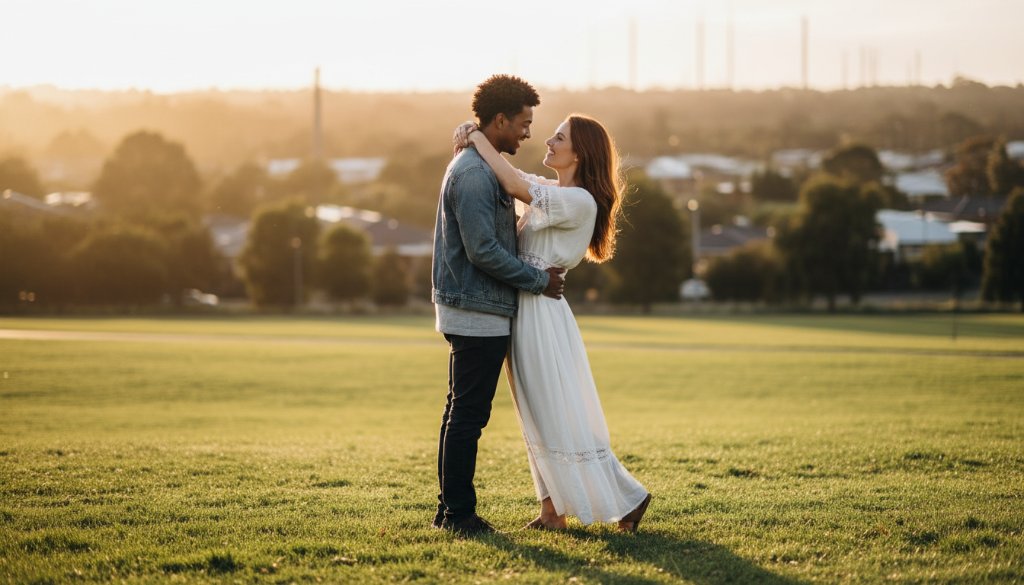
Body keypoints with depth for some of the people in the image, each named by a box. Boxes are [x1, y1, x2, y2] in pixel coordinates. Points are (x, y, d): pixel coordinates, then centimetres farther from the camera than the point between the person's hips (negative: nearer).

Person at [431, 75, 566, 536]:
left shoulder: (480, 167, 16)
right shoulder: (473, 174, -18)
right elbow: (483, 251, -22)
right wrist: (539, 280, -13)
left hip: (472, 312, 11)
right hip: (479, 313, -11)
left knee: (462, 412, 13)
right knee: (468, 415, -6)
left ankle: (451, 509, 18)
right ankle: (458, 512, -3)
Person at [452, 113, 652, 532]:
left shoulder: (579, 201, -16)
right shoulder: (547, 192, 10)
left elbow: (514, 186, -24)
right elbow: (510, 178, 19)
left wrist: (480, 140, -13)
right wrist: (472, 138, -2)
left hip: (543, 312, -9)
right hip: (524, 309, 9)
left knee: (562, 418, -4)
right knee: (540, 417, 12)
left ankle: (627, 497, 5)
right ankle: (552, 510, 17)